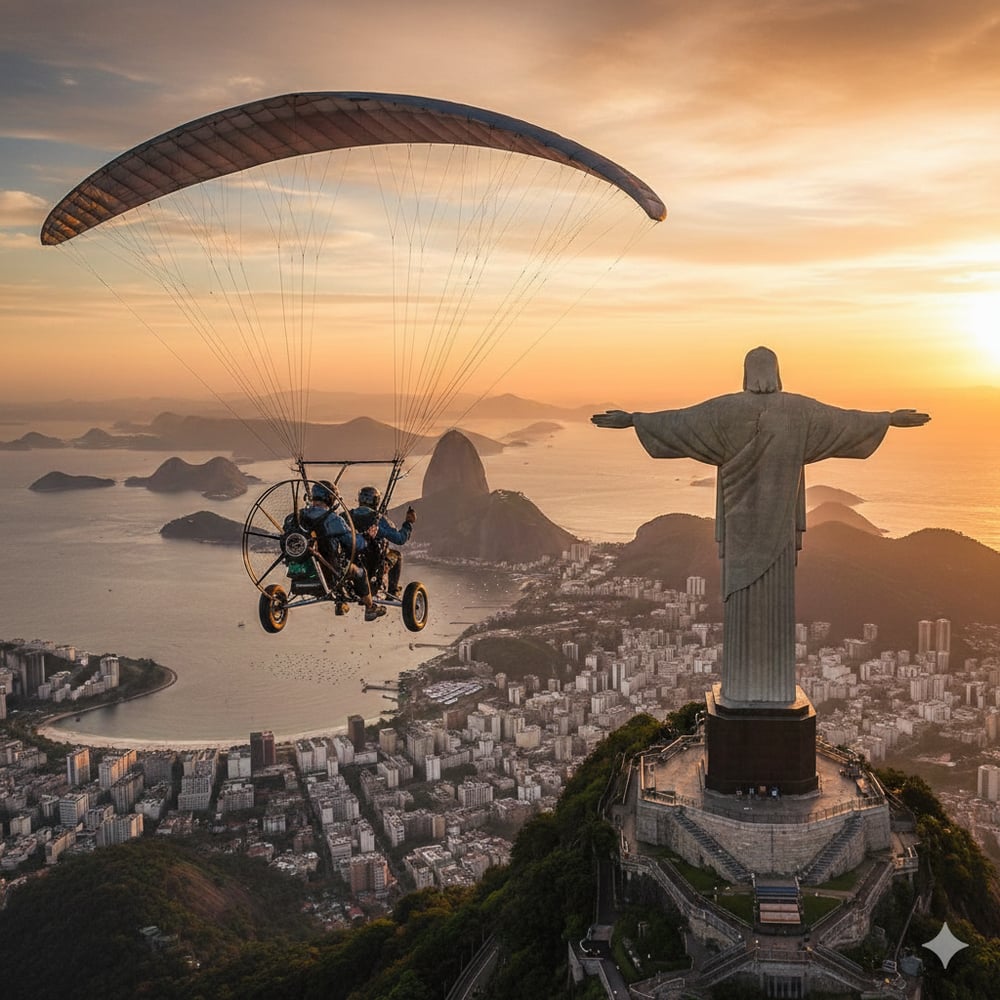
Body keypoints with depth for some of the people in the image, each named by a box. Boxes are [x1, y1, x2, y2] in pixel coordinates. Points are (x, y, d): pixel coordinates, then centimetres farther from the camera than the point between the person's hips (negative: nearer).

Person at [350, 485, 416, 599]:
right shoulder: (379, 519, -18)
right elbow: (400, 539, -11)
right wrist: (409, 523, 4)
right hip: (373, 566, -4)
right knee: (396, 555, 25)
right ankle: (392, 591, 30)